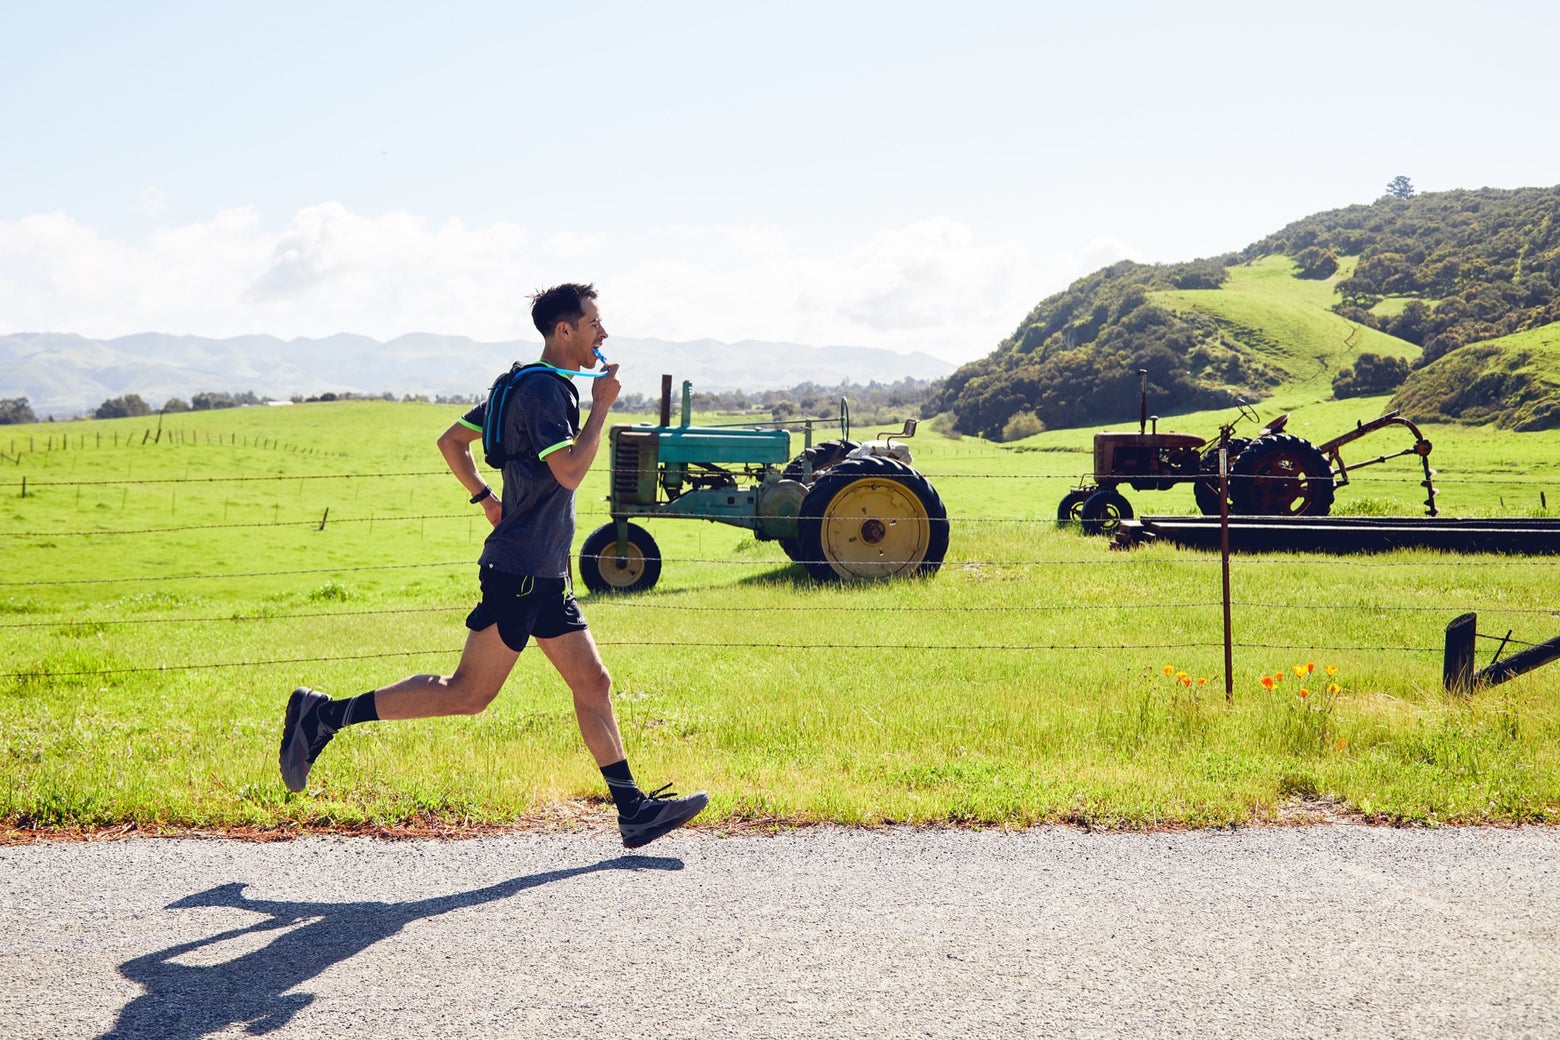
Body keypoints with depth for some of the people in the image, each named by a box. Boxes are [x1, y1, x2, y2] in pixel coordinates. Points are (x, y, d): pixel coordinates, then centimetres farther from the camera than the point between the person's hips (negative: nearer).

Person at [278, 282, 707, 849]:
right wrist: (601, 406, -15)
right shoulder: (543, 388, -13)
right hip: (521, 569, -10)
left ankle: (634, 809, 11)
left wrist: (487, 499, 17)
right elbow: (569, 471, -24)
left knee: (593, 682, 8)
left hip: (544, 574, 10)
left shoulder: (530, 386, 17)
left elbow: (451, 441, 19)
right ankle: (326, 715, 1)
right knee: (468, 692, -6)